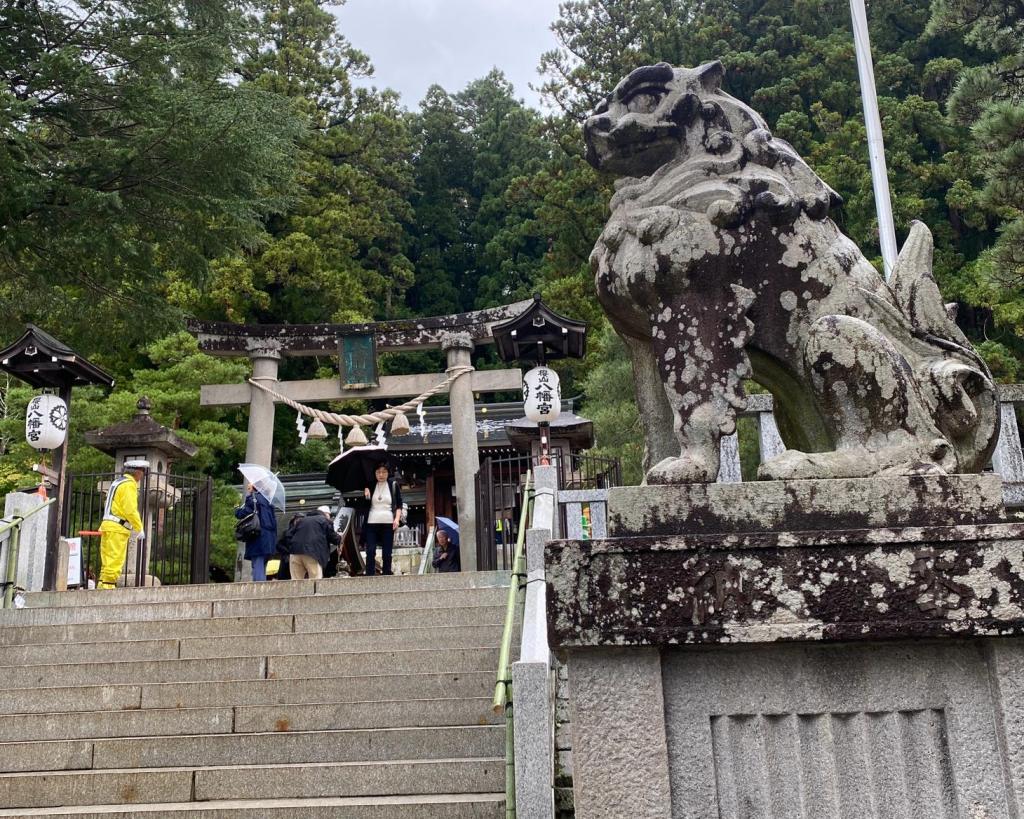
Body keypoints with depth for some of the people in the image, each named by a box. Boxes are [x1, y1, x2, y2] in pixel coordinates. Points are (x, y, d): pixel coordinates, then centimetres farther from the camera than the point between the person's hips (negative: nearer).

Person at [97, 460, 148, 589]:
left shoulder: (117, 482, 21)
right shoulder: (129, 485, -10)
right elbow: (130, 510, -18)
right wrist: (139, 528, -9)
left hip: (108, 525, 10)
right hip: (118, 529, -10)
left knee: (108, 562, 12)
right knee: (115, 561, -11)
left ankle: (102, 588, 13)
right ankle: (108, 586, -14)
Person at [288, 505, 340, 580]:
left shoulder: (302, 520, 28)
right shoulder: (325, 521, 12)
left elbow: (290, 536, 22)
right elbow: (333, 538, 12)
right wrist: (339, 538, 32)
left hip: (295, 552, 5)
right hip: (313, 553, -5)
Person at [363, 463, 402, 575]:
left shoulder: (393, 485, 6)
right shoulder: (371, 485, 9)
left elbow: (399, 505, 6)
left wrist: (397, 519, -7)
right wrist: (366, 490, -1)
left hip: (388, 523, -1)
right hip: (372, 522, 1)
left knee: (387, 553, 2)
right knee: (370, 552, -6)